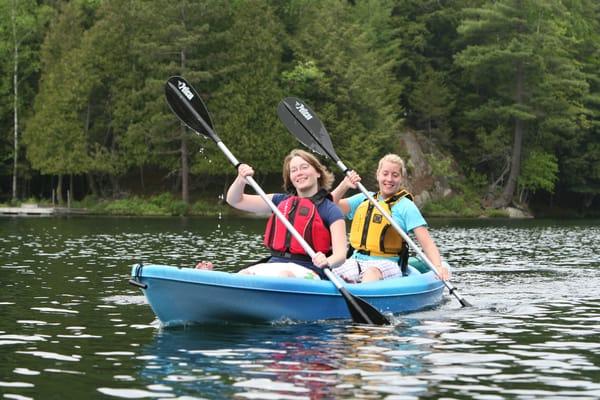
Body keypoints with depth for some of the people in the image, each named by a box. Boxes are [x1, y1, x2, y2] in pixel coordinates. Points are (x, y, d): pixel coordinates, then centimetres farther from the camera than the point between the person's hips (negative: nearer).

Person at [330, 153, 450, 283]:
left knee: (372, 272, -41)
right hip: (356, 261, 5)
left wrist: (438, 267, -22)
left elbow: (427, 243, -5)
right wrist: (344, 185, -6)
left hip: (387, 264, -5)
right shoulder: (364, 199, 18)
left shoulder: (405, 206, 3)